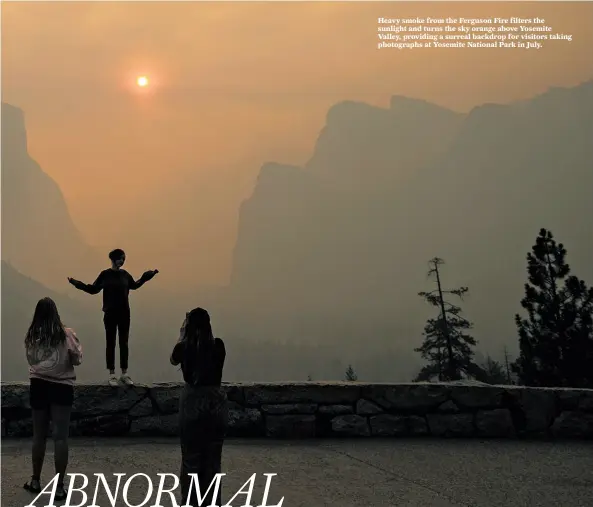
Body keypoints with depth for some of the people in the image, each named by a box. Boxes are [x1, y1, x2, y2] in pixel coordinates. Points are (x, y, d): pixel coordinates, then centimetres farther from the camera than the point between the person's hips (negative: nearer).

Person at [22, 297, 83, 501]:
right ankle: (59, 487, 2)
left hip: (38, 386, 3)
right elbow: (77, 359, -4)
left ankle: (35, 481, 24)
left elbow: (30, 359, 10)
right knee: (60, 437, 1)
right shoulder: (66, 334, -12)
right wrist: (77, 348, 14)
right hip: (61, 387, -2)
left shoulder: (31, 336, -4)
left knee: (39, 435, 14)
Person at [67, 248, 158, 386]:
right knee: (111, 344, 2)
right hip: (110, 314, -3)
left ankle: (124, 374, 15)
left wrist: (148, 275, 22)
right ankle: (112, 375, 9)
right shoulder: (105, 274, -6)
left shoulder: (125, 274, 5)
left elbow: (134, 285, 23)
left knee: (124, 343, 7)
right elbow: (93, 289, 0)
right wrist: (77, 283, -11)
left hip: (124, 314, 3)